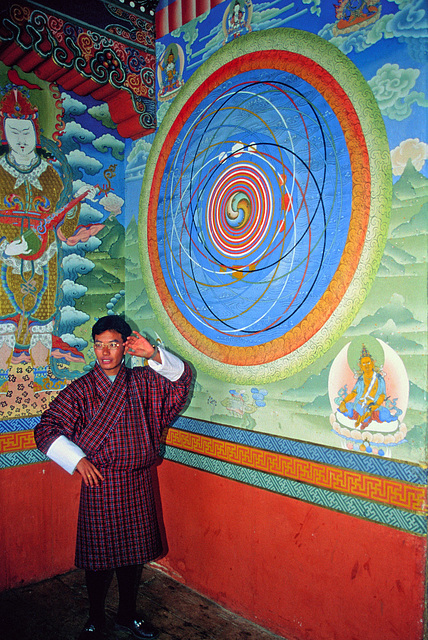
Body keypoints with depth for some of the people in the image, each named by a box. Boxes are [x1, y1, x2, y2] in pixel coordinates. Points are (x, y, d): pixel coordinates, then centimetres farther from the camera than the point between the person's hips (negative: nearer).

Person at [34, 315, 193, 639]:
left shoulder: (141, 381, 2)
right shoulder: (81, 389, -6)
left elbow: (182, 377, 2)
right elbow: (46, 430, -6)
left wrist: (154, 354, -11)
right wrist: (77, 459, -14)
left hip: (138, 485, 3)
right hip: (100, 484, -3)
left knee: (134, 553, 15)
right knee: (100, 556, 8)